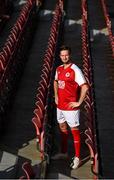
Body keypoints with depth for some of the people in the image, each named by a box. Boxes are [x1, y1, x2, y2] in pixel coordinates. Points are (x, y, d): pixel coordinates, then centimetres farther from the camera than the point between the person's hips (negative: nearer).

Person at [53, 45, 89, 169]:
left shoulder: (75, 70, -18)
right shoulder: (59, 69, 5)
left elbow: (85, 87, -24)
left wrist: (79, 102, -19)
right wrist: (56, 96, 15)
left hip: (71, 107, -8)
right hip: (60, 105, 8)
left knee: (74, 131, 2)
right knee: (62, 128, 20)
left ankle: (77, 157, 11)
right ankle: (64, 152, 37)